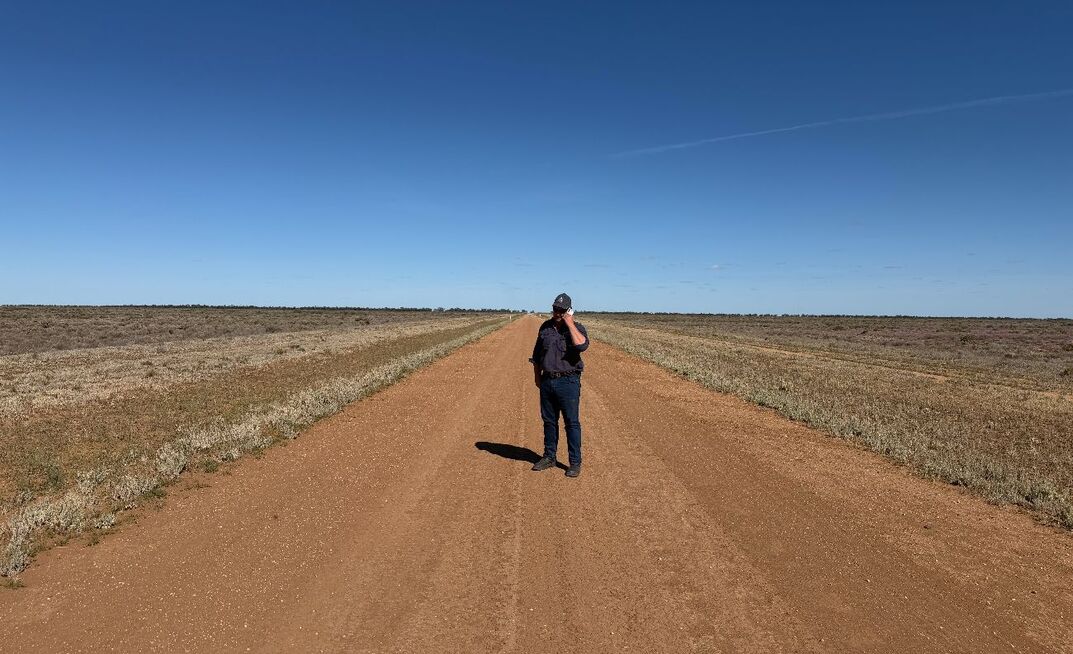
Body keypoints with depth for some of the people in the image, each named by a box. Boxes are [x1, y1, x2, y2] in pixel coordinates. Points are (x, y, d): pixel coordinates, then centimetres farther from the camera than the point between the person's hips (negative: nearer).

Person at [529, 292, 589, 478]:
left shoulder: (577, 328, -5)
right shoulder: (545, 327, 9)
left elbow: (582, 345, -29)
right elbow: (537, 353, 18)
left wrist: (569, 323, -21)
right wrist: (537, 375, 15)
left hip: (568, 382, -5)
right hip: (547, 381, 5)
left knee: (572, 423, -1)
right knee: (549, 421, 14)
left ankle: (575, 462, 9)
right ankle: (549, 457, 28)